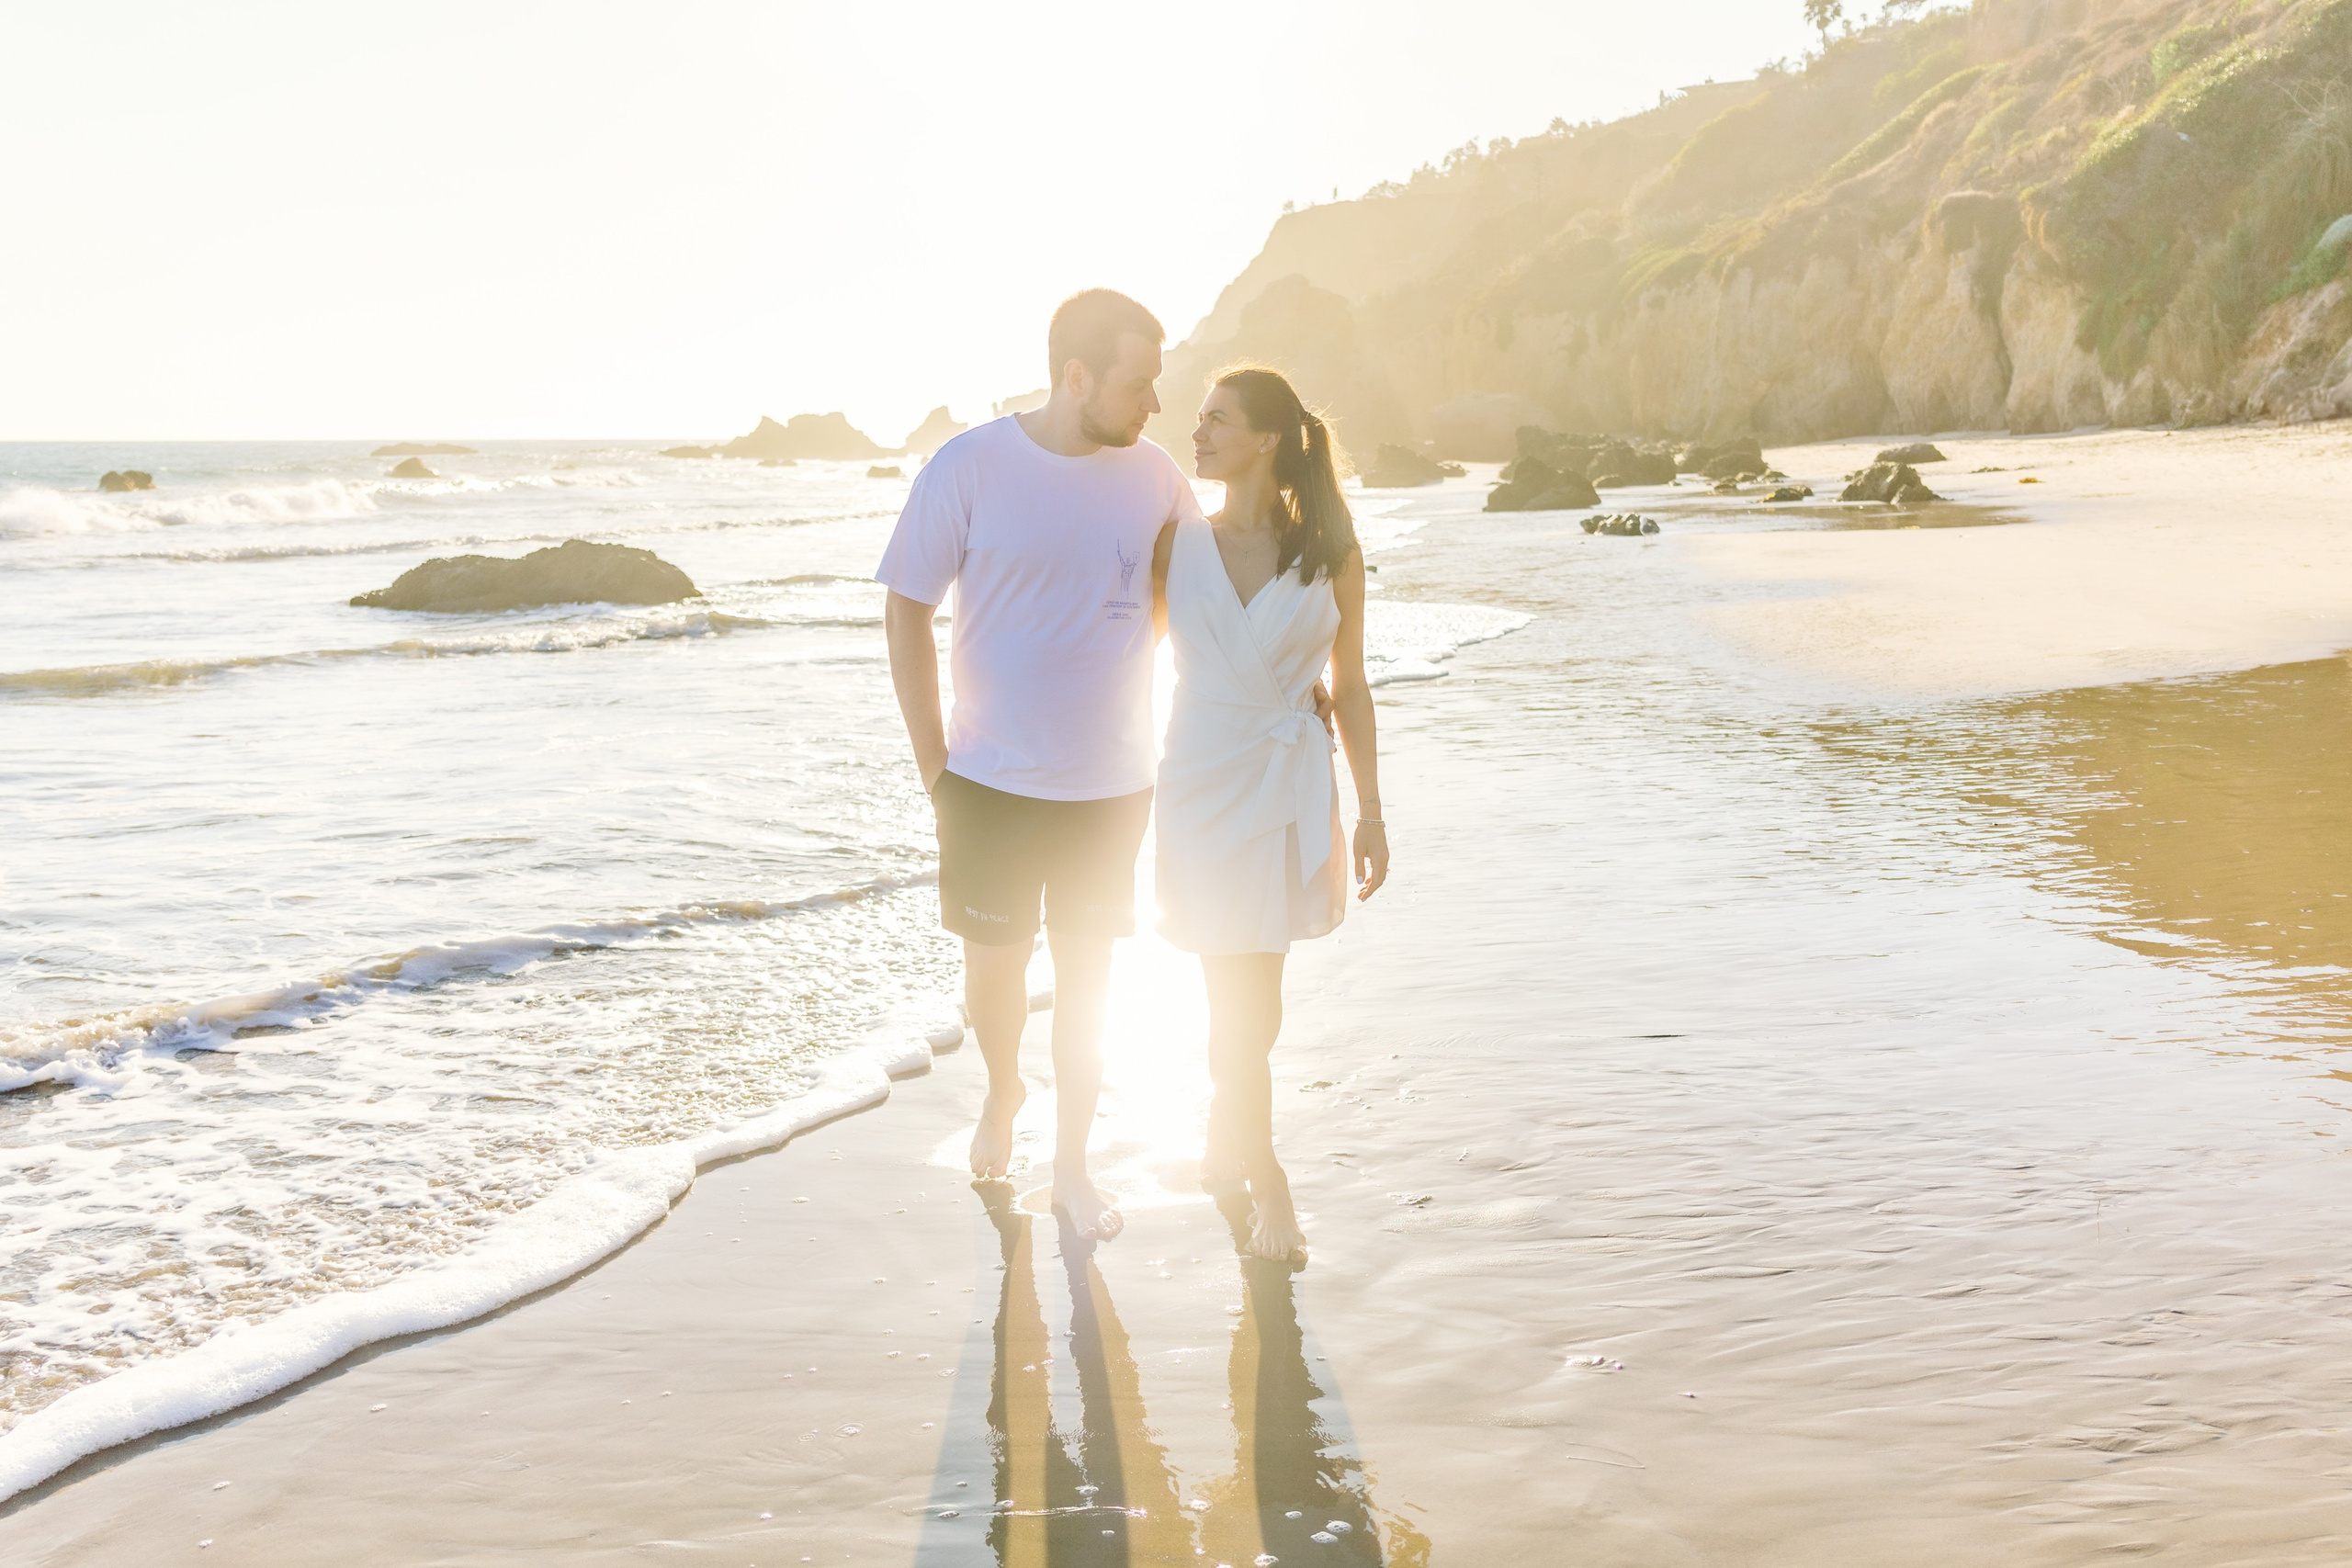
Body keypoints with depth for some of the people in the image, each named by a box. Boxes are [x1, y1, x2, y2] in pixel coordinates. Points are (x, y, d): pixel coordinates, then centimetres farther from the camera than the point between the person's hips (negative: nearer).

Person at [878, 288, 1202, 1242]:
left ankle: (1071, 1166, 24)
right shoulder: (970, 468, -12)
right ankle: (1003, 1092, 42)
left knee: (1086, 973, 10)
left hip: (1112, 785, 2)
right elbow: (906, 614, -6)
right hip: (992, 779, -2)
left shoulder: (1153, 478, -4)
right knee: (992, 967, 10)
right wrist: (934, 768, -6)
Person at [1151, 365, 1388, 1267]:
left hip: (1293, 786, 1)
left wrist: (1370, 812, 3)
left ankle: (1225, 1138, 37)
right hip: (1205, 780, 0)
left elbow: (1349, 684, 4)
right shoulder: (1179, 542, -1)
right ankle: (1266, 1183, 15)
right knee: (1237, 1001, -1)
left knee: (1254, 996, 12)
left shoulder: (1329, 549, -2)